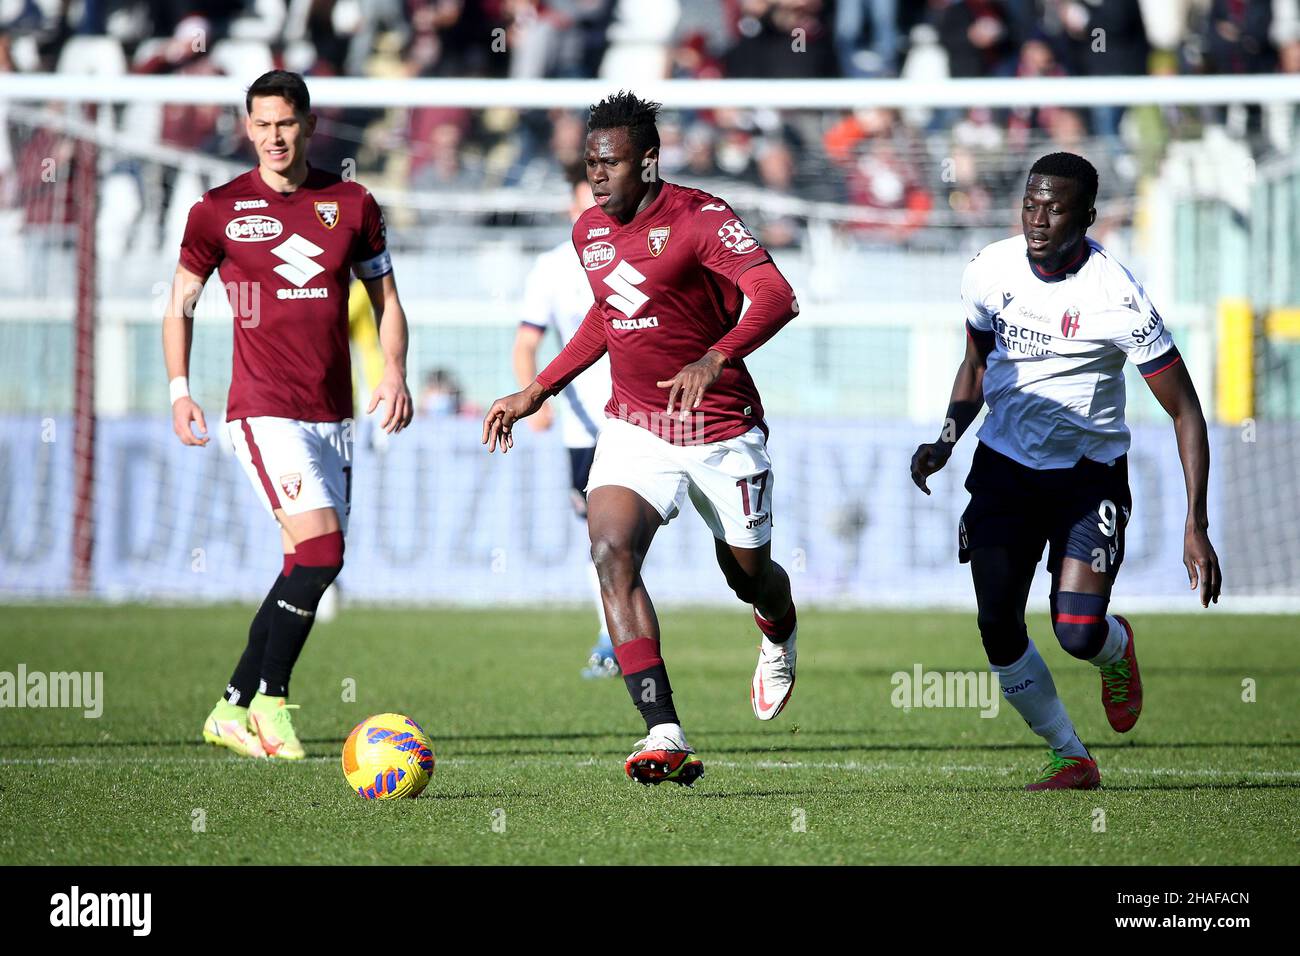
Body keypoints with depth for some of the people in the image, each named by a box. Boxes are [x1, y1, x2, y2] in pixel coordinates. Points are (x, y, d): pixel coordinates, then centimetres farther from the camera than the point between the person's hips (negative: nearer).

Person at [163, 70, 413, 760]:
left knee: (309, 566, 4)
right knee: (320, 550, -19)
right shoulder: (219, 210, 1)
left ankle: (234, 709, 15)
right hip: (263, 409, -4)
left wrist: (394, 373, -1)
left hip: (333, 414, 5)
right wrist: (179, 389, -1)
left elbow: (385, 298, 15)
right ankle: (270, 701, -7)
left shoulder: (351, 206, 7)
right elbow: (181, 302, 10)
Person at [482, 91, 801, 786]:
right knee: (610, 550, -22)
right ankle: (665, 737, -29)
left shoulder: (697, 218, -17)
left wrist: (715, 359, -45)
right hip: (635, 428, 4)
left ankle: (779, 639, 54)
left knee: (748, 573, 12)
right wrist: (535, 393, 20)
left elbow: (777, 298, -29)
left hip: (722, 431, -4)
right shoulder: (588, 232, 5)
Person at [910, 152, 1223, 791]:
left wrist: (1196, 527, -18)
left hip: (1089, 471, -4)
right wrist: (947, 439, -3)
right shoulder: (990, 271, -5)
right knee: (997, 626, -8)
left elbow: (1185, 412, -13)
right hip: (1004, 466, 4)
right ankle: (1070, 759, 12)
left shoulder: (1117, 297, -20)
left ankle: (1117, 649, 24)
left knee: (1077, 632, -16)